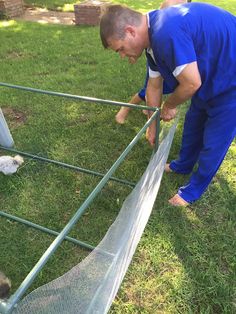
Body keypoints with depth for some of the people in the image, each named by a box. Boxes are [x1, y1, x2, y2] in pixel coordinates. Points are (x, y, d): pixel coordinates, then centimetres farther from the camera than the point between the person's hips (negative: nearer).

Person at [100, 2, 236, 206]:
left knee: (213, 142, 4)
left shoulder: (166, 33, -34)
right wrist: (153, 125, 14)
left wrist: (169, 106, -9)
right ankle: (183, 166, 45)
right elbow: (154, 85, 6)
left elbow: (192, 84, -30)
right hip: (211, 77, 9)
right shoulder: (153, 36, -2)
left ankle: (193, 190, 25)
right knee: (193, 125, 21)